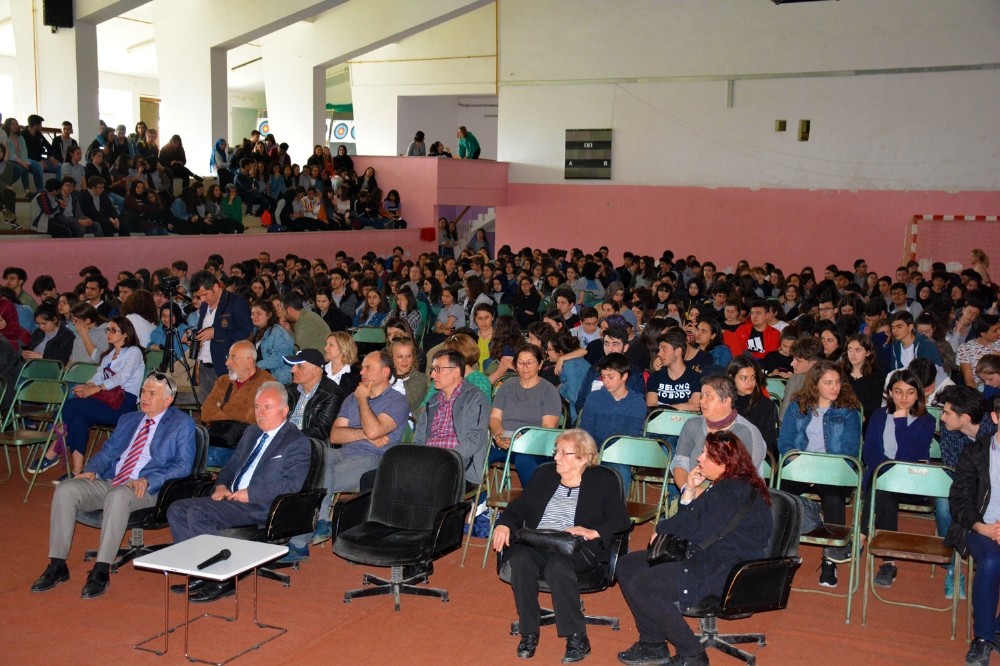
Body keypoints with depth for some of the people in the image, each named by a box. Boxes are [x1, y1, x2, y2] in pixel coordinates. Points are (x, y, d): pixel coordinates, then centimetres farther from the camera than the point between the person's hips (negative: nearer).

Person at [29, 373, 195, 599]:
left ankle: (101, 572, -33)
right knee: (65, 490, -18)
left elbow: (183, 465, -6)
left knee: (118, 495, -38)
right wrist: (92, 470, 1)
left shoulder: (182, 423, 4)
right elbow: (107, 452, 24)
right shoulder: (128, 420, 25)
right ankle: (57, 566, -12)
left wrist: (148, 481, -19)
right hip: (108, 481, 6)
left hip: (146, 490, -6)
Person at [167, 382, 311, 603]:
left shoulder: (297, 442, -6)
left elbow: (291, 484, -16)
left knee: (197, 513, -25)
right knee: (176, 510, -7)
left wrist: (249, 494, -18)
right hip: (231, 499, 9)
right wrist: (221, 485, 5)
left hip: (259, 508, -9)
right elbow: (231, 465, 27)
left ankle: (223, 580, -15)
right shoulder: (251, 432, 20)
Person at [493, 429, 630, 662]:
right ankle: (528, 632, -18)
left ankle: (577, 638, -27)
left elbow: (621, 521, -1)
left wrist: (593, 532, -17)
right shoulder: (545, 475, 23)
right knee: (520, 560, -31)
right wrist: (504, 524, -2)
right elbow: (518, 507, 19)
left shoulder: (604, 482, 10)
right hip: (536, 545, 4)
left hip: (576, 549, -4)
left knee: (557, 566, -37)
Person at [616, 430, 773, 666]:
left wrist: (662, 528, -4)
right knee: (627, 565, 7)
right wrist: (690, 490, -1)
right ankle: (653, 645, 9)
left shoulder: (732, 492, -19)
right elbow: (691, 521, 15)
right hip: (709, 559, 12)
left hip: (725, 573, -12)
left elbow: (697, 530, -22)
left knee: (641, 585, -20)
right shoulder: (724, 485, 13)